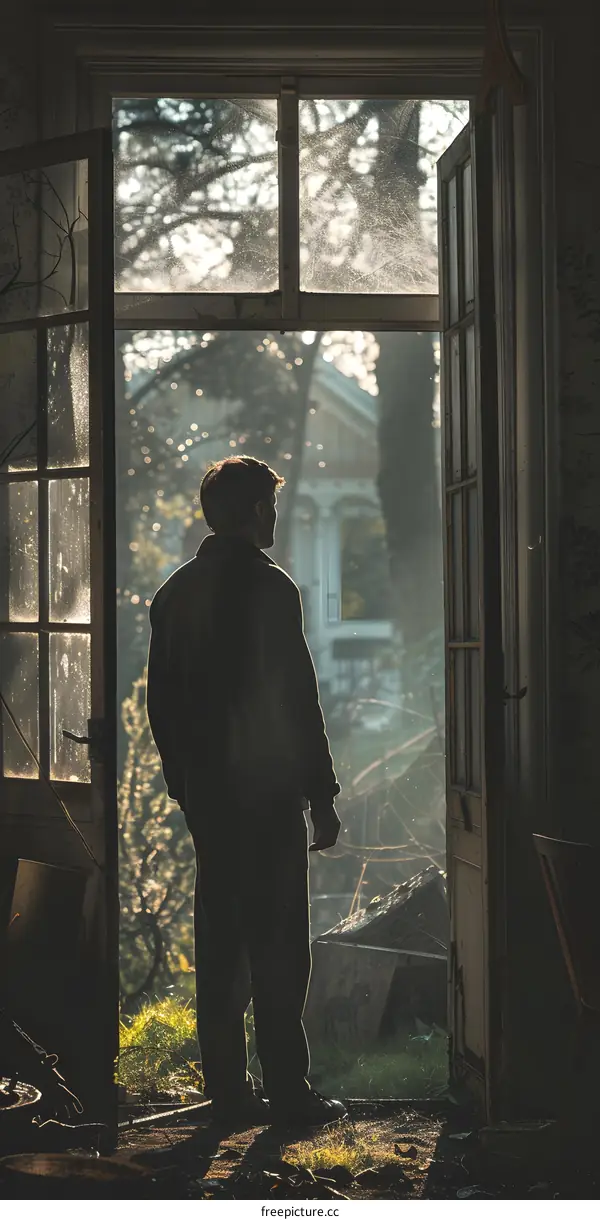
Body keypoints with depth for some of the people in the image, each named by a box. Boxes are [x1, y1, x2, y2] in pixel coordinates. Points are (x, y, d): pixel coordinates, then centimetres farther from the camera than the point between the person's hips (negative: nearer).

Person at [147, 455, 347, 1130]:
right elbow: (298, 698, -14)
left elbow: (161, 702, 14)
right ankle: (287, 1092, 1)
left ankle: (228, 1091, 14)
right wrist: (322, 794, -9)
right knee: (277, 945, -2)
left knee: (219, 941, 10)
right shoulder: (269, 586, -11)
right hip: (268, 793, -7)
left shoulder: (174, 593, 10)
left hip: (206, 794, 7)